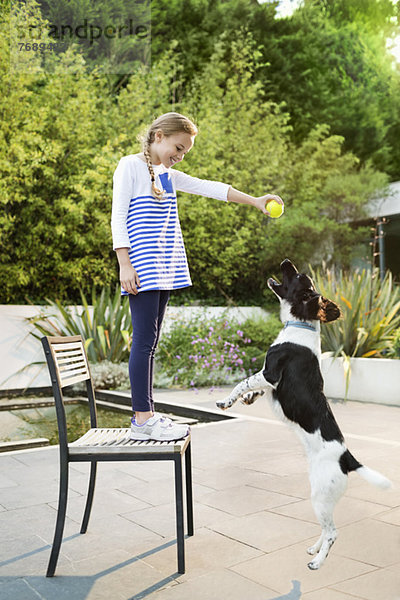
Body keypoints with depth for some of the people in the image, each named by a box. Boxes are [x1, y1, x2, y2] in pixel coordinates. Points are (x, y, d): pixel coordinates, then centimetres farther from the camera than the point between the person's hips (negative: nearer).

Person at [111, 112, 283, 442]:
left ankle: (147, 415, 13)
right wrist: (125, 265, -14)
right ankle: (143, 419, -4)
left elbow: (209, 187, 17)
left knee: (151, 341, 8)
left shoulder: (168, 175, 20)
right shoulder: (130, 166, -1)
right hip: (141, 268, -8)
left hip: (163, 270, 8)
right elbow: (118, 217, -7)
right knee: (145, 339, -9)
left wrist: (254, 200, 10)